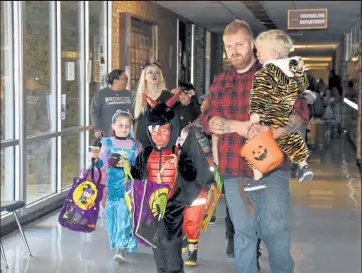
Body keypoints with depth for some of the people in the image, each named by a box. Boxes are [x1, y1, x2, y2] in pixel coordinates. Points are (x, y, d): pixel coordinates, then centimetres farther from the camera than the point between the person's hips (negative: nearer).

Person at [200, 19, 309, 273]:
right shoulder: (220, 83, 13)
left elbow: (301, 110, -4)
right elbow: (207, 119, 4)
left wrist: (276, 132, -23)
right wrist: (238, 125, -14)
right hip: (234, 169, 3)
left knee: (274, 228, -1)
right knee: (243, 232, 11)